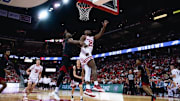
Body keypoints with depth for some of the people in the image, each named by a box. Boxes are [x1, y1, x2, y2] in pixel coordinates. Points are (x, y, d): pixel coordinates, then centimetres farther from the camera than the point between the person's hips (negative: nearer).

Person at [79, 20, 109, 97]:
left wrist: (104, 27, 5)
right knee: (94, 67, -19)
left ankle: (87, 89, -1)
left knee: (88, 72, 2)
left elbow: (100, 34, 18)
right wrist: (85, 51, -28)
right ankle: (96, 85, -23)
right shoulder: (84, 36, 4)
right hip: (84, 54, -9)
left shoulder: (93, 38, 26)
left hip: (88, 55, 9)